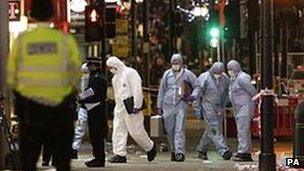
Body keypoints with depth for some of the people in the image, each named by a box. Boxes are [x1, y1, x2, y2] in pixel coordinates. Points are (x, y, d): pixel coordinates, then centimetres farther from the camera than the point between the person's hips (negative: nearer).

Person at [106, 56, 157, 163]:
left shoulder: (130, 73, -9)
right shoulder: (115, 77, 19)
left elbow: (137, 90, -15)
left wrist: (137, 106, -19)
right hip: (119, 108, 8)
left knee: (136, 131, -4)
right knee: (118, 131, 0)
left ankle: (150, 147, 17)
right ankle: (120, 154, 0)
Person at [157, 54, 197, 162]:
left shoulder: (187, 74, 1)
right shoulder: (167, 74, 7)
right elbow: (161, 90, 12)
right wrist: (159, 106, 10)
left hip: (181, 105, -3)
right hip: (168, 105, 3)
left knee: (180, 130, -12)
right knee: (170, 130, 6)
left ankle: (180, 153, -15)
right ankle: (173, 150, 22)